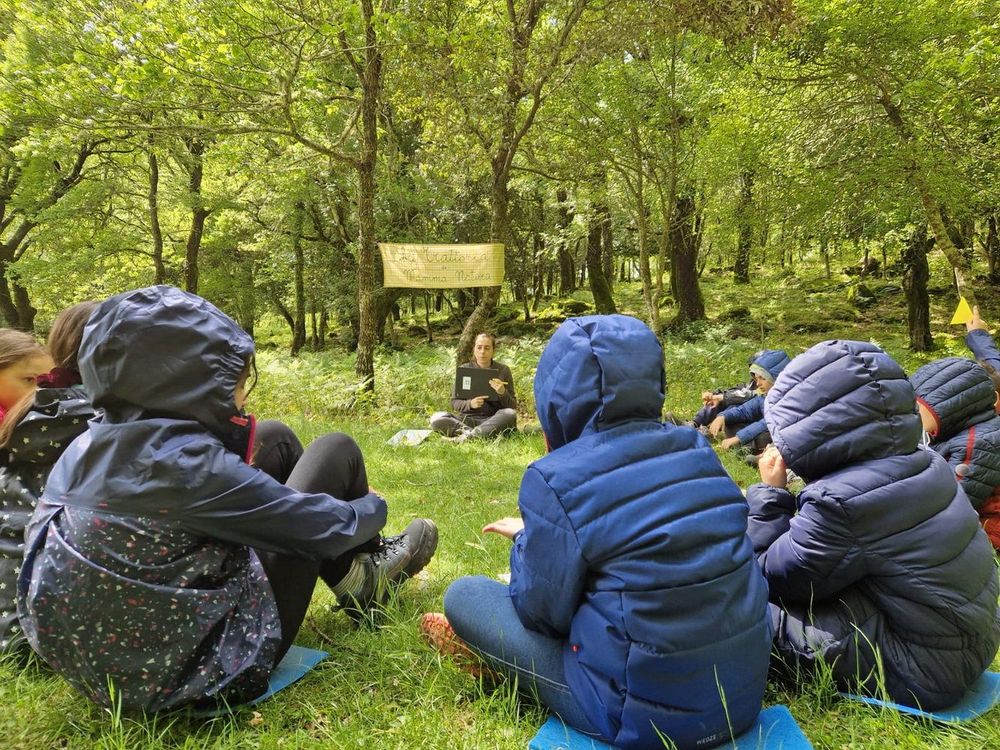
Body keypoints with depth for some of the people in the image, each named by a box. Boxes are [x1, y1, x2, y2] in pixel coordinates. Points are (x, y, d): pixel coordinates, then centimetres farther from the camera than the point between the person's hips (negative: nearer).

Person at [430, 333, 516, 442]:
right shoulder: (464, 370, 5)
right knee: (436, 418, -24)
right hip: (468, 419, 0)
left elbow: (513, 407, 1)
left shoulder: (503, 370, 3)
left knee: (509, 414, -34)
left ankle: (466, 436, -34)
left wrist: (503, 393, -20)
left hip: (493, 420, 0)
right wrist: (470, 404, -18)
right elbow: (455, 402, 4)